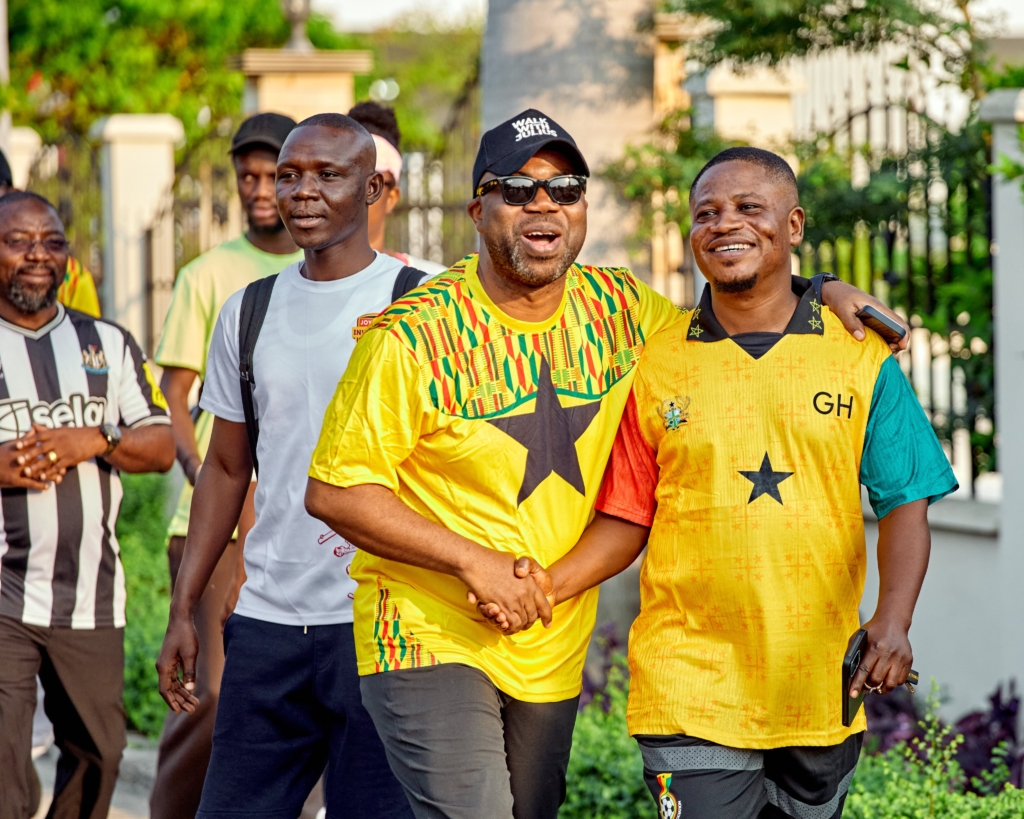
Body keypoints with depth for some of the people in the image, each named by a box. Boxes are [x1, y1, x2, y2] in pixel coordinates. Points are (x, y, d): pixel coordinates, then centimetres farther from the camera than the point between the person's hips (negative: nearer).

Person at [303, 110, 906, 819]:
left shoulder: (616, 312, 2)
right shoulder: (416, 336, -12)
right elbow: (334, 491, -11)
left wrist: (821, 293, 1)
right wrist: (472, 559, -18)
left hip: (554, 650, 5)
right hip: (432, 637, -5)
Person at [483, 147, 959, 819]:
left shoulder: (860, 357, 4)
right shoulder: (655, 365, 5)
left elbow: (905, 504, 3)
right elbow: (628, 520, 8)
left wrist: (894, 620, -13)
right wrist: (548, 586, -8)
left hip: (821, 688, 1)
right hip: (691, 685, -1)